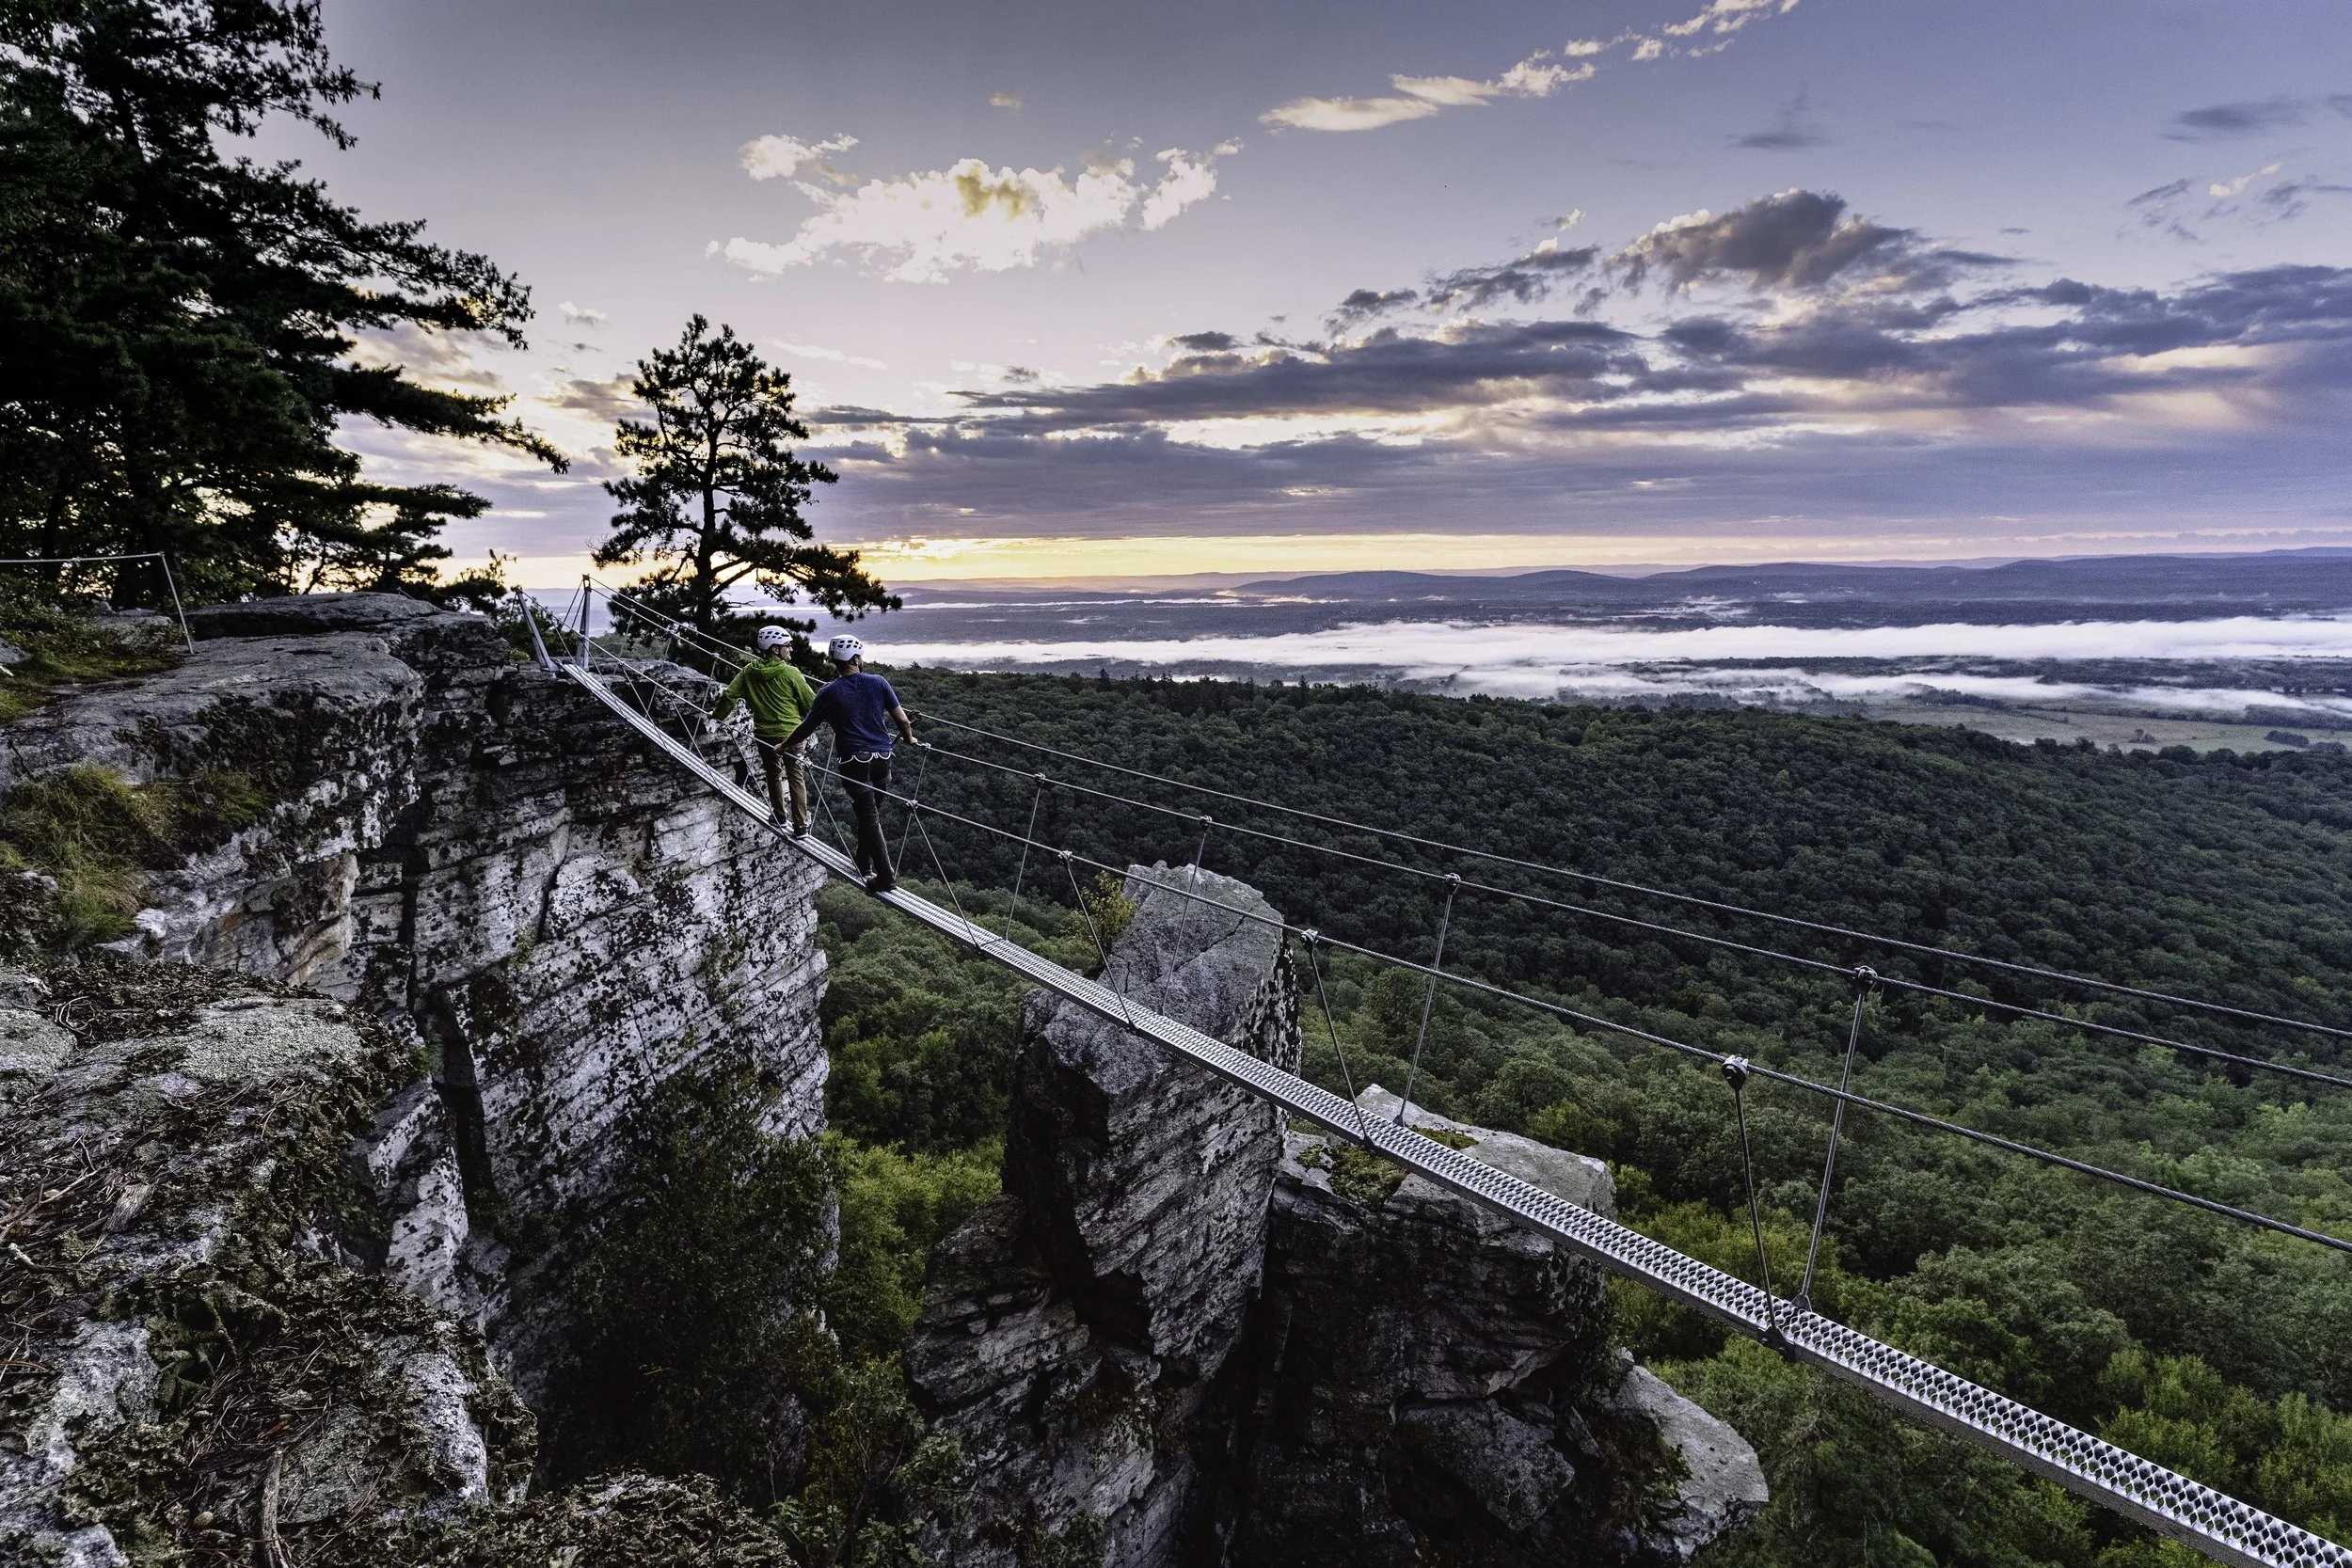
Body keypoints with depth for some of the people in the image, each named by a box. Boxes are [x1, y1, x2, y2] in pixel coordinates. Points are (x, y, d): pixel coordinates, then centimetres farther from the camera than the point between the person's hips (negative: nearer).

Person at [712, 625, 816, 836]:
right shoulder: (790, 673, -14)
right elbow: (811, 703, -9)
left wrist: (717, 714, 18)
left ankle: (780, 815, 34)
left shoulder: (749, 671, -2)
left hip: (763, 734, 4)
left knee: (773, 774, 22)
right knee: (796, 777, 4)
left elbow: (729, 695, 1)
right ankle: (800, 824, 3)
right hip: (790, 733, -4)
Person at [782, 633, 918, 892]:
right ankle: (864, 863, 32)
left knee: (869, 816, -2)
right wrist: (910, 739, 22)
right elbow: (902, 719, 2)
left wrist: (784, 745, 18)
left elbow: (807, 727, 2)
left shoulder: (829, 692, -5)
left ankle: (885, 876, -6)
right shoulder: (878, 683, -1)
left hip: (853, 762, -3)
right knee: (872, 812, 19)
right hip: (882, 759, 3)